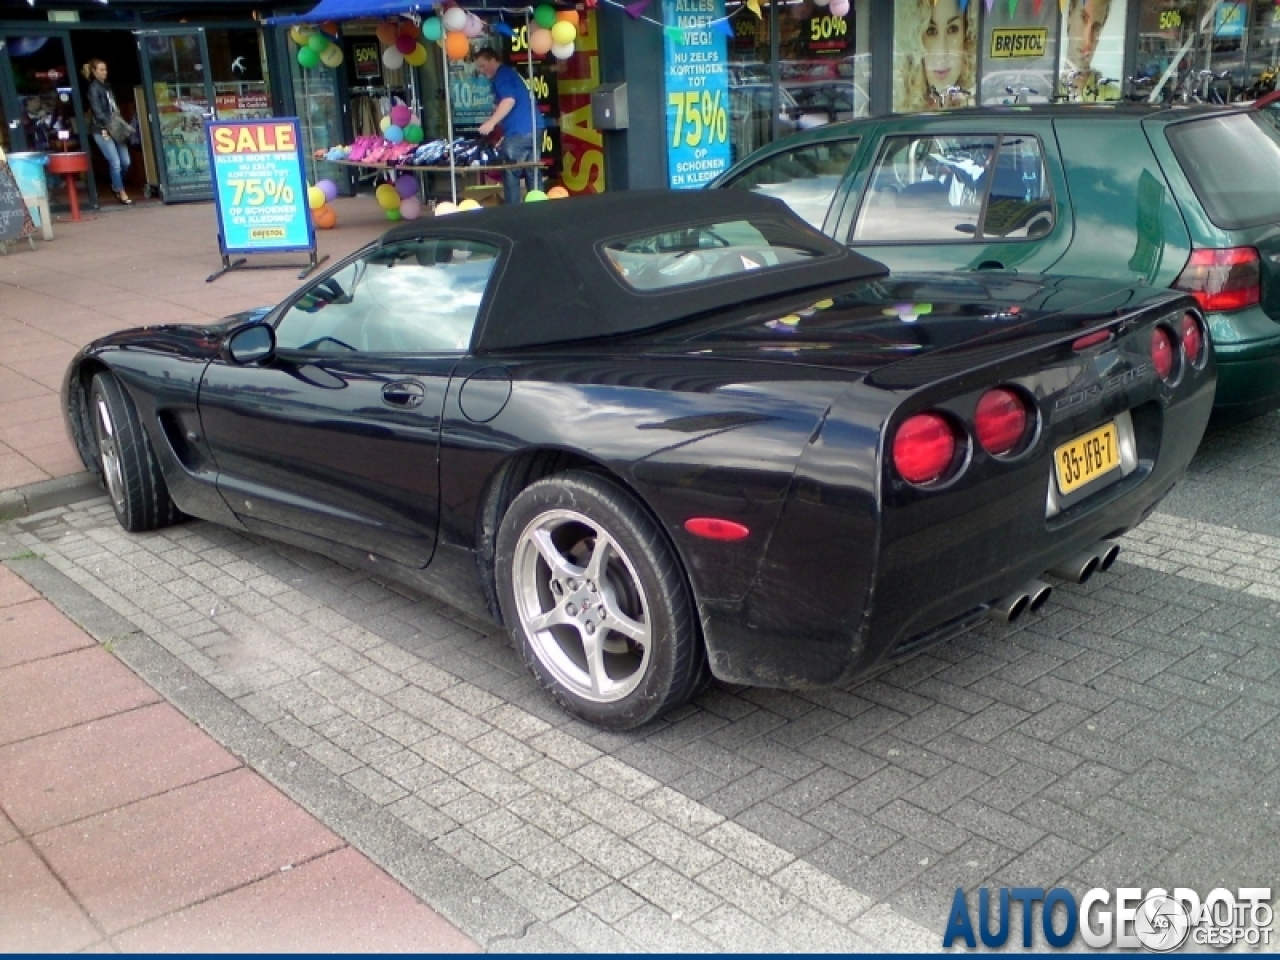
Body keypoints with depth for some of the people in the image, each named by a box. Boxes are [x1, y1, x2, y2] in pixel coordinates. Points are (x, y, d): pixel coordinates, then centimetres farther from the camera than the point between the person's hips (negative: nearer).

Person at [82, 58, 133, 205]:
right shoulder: (93, 88, -6)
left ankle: (116, 186, 28)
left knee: (126, 162, 5)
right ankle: (122, 193, 2)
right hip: (103, 131, -7)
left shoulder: (107, 86, 15)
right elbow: (98, 112, -12)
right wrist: (110, 125, -17)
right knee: (116, 163, -8)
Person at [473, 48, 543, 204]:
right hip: (533, 129, 9)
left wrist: (491, 122, -20)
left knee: (511, 175, -1)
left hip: (519, 131, -9)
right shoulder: (511, 73, 25)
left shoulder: (501, 74, -4)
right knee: (532, 173, 11)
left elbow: (509, 100, -20)